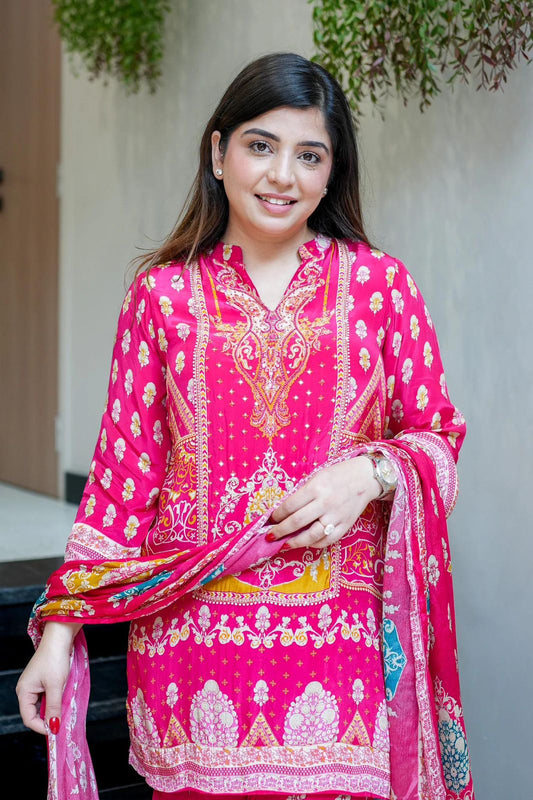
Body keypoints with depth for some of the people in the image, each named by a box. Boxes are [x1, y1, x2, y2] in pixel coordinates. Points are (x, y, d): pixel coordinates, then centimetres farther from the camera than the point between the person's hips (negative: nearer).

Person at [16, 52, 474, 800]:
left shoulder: (379, 282, 3)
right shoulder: (162, 294, 3)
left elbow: (439, 433, 8)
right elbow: (122, 468, 4)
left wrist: (371, 473, -14)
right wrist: (60, 629, 1)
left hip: (338, 634, 0)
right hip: (192, 624, 1)